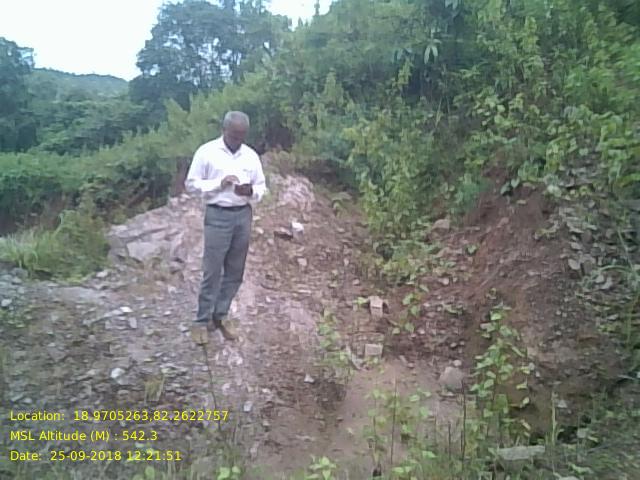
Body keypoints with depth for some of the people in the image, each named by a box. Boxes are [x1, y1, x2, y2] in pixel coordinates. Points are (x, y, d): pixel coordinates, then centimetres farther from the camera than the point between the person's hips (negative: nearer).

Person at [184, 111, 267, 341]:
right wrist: (219, 184, -17)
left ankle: (218, 317, 23)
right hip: (218, 216, -4)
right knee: (212, 271, -2)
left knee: (235, 272, 9)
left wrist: (251, 191, -11)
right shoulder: (206, 152, -4)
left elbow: (262, 187, 11)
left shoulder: (251, 155, 7)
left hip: (244, 216, 5)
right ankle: (202, 321, 10)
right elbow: (191, 184, -4)